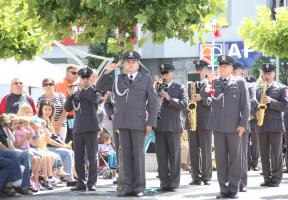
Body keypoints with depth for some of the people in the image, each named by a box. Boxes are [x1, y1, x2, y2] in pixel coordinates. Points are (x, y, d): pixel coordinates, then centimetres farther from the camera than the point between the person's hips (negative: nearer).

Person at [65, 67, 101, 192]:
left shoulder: (94, 91, 4)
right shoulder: (75, 93, 16)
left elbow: (95, 98, -19)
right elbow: (67, 108, 10)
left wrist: (82, 90, -9)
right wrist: (70, 96, -5)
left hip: (91, 128, -4)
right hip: (77, 129, 4)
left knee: (92, 157, -3)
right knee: (78, 158, 4)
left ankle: (92, 183, 2)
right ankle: (81, 183, 11)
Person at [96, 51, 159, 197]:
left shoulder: (146, 80, 5)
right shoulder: (118, 79, 13)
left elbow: (153, 102, 2)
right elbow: (99, 87, 15)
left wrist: (150, 123, -7)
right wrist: (107, 72, 1)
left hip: (138, 122, -3)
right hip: (123, 123, 3)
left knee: (138, 155, -3)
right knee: (126, 155, 3)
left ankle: (139, 188, 1)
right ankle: (129, 188, 5)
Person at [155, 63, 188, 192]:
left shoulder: (179, 88, 6)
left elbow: (184, 104, -7)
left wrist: (170, 99, -16)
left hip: (174, 126, -3)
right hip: (159, 127, 3)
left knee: (174, 157, -1)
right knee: (161, 157, 3)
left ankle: (174, 184, 2)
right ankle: (164, 183, 7)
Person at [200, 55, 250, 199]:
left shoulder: (240, 82, 4)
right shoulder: (214, 82, 11)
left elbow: (245, 105, 1)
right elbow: (203, 95, -2)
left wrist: (243, 124, -7)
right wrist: (209, 83, -17)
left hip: (234, 126, -2)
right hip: (218, 126, 2)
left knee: (234, 158, 2)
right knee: (220, 159, 4)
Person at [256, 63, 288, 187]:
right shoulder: (258, 89, 15)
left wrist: (271, 101, -19)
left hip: (275, 125, -4)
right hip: (261, 125, 4)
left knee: (276, 153, -3)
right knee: (264, 154, 4)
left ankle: (276, 178, 0)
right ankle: (267, 178, 8)